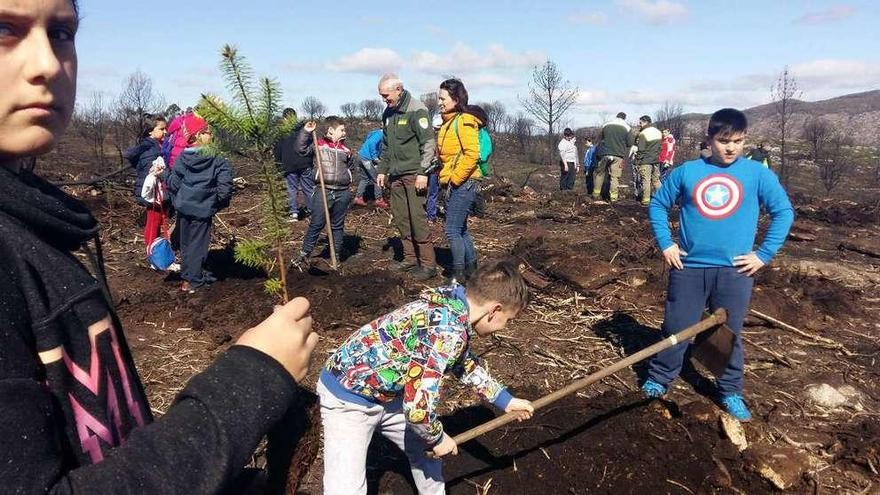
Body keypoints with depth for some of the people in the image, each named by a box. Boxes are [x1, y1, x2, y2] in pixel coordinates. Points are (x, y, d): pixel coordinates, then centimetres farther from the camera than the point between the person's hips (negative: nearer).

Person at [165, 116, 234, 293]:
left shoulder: (182, 158, -1)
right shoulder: (217, 159, -14)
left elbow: (172, 182, -1)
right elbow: (225, 184, -19)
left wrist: (177, 200, 17)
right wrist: (219, 202, -2)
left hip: (184, 207, 4)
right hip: (203, 209, -4)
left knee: (186, 242, 18)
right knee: (198, 243, 5)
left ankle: (188, 274, 32)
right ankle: (192, 281, 8)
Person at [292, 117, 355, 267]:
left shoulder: (345, 149, 12)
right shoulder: (318, 145, 0)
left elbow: (351, 166, 28)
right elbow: (301, 148, -11)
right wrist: (306, 131, -16)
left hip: (342, 193, 3)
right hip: (323, 191, -3)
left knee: (338, 226, 12)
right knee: (316, 224, -1)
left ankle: (337, 256, 21)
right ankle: (304, 254, 9)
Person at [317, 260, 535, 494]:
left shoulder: (451, 305, -4)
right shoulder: (448, 331, -32)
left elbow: (466, 363, 15)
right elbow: (418, 406, -32)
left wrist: (506, 401, 20)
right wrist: (437, 438, -11)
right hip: (348, 397, -9)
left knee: (425, 450, 20)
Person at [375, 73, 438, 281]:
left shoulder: (416, 110, -10)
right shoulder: (388, 113, 15)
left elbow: (429, 143, -15)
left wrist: (423, 173, -19)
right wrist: (383, 170, 18)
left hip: (414, 174, -8)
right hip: (396, 176, 8)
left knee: (418, 219, -8)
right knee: (400, 219, 10)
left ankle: (428, 264, -1)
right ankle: (410, 259, 21)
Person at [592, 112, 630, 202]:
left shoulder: (606, 125, 6)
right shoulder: (626, 128, 1)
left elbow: (599, 139, 14)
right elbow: (629, 143, 4)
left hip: (604, 154, 1)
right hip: (618, 155, -1)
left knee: (599, 173, 12)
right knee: (614, 176, 2)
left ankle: (596, 194, 12)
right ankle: (613, 197, -1)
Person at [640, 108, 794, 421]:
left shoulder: (758, 174, -1)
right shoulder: (687, 172, 1)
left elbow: (784, 212, 4)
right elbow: (657, 204, 10)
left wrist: (764, 254, -3)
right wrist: (665, 243, 1)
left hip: (735, 270, 0)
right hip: (689, 267, 1)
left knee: (729, 334, 10)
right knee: (676, 329, 8)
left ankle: (731, 393, 26)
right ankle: (658, 380, 26)